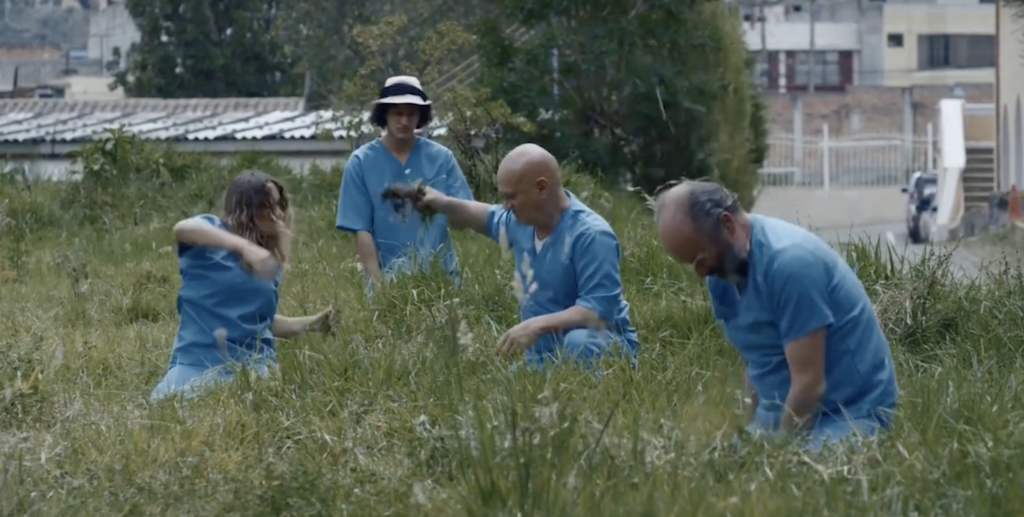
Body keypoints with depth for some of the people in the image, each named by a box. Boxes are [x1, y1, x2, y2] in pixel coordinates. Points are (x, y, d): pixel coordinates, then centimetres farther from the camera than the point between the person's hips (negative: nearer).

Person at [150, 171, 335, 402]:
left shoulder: (269, 262, 17)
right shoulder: (212, 231, 0)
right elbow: (181, 229, -26)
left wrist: (310, 323, 8)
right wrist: (245, 247, -39)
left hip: (252, 366, 3)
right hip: (198, 362, -3)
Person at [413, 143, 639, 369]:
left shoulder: (591, 235, -23)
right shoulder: (524, 219, 4)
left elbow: (599, 311, -29)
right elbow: (489, 217, 29)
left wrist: (538, 325, -38)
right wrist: (445, 204, 13)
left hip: (601, 346, -8)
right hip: (543, 357, 8)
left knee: (578, 344, -41)